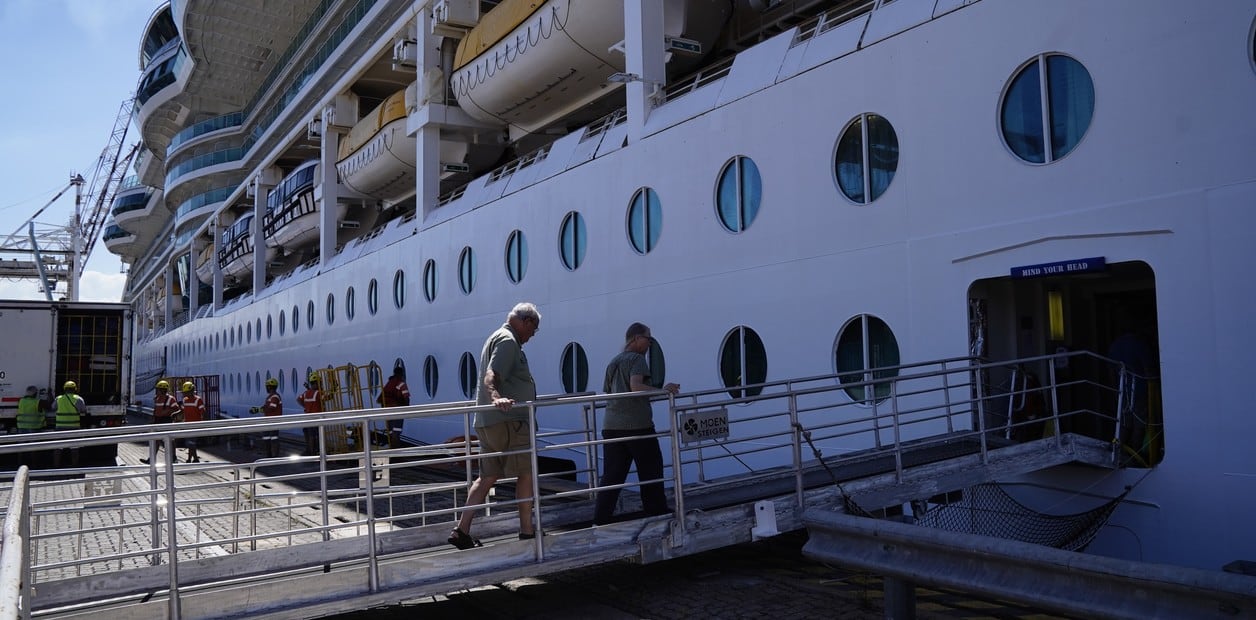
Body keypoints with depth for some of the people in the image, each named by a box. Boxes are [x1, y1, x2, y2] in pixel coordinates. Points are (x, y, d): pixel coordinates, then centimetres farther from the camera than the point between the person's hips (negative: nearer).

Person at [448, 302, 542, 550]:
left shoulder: (498, 338, 24)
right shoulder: (508, 341, -9)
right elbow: (491, 376, -24)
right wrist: (496, 398, -41)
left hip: (489, 421, 10)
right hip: (508, 419, -10)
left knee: (489, 476, 10)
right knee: (526, 473, -2)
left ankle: (462, 530, 7)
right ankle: (527, 531, 4)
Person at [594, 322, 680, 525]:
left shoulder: (613, 362, 18)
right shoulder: (637, 359, -5)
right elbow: (636, 387, -21)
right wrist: (662, 390, -19)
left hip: (611, 426, 7)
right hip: (637, 425, -7)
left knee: (611, 475, 5)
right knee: (651, 471, 8)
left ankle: (601, 519, 1)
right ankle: (657, 513, 16)